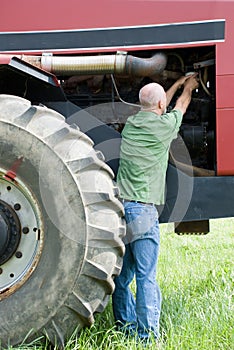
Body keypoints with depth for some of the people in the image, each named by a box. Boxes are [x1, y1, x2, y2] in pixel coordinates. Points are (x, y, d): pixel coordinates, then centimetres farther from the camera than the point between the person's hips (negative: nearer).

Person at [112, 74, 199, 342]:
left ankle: (126, 328, 22)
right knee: (146, 277, -5)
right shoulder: (164, 126, -4)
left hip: (119, 207, 6)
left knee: (122, 275, 12)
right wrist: (188, 87, 41)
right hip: (143, 210, -6)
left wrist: (177, 84, 46)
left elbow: (154, 112, 32)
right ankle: (147, 336, -5)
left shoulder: (131, 124, 11)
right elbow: (180, 106, 19)